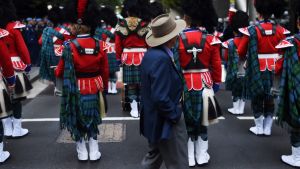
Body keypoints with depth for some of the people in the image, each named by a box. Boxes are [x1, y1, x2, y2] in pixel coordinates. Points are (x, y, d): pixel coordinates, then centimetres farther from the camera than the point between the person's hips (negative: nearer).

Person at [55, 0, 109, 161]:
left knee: (77, 120, 13)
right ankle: (94, 151, 22)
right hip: (94, 90, 3)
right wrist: (104, 89, 15)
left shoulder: (69, 47, -17)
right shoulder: (99, 45, -7)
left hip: (76, 92, -3)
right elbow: (105, 71, 1)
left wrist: (56, 71, 16)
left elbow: (60, 73, -7)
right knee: (92, 119, 18)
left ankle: (82, 152, 22)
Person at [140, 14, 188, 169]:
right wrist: (176, 114, -16)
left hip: (153, 118, 10)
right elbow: (161, 98, -30)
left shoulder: (151, 53, 2)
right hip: (165, 122, -10)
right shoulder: (162, 58, -28)